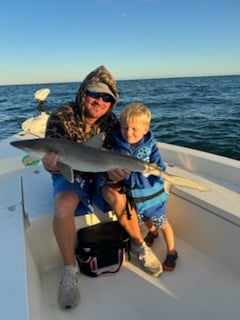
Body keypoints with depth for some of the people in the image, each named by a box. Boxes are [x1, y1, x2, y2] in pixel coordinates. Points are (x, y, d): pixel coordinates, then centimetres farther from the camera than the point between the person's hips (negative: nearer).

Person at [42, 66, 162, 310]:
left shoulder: (111, 121, -9)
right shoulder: (62, 117, -19)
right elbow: (47, 161, -22)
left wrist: (115, 169, -35)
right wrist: (54, 162, -48)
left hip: (100, 176, 3)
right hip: (70, 177, -2)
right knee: (63, 207, -32)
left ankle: (139, 245, 5)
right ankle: (70, 269, -9)